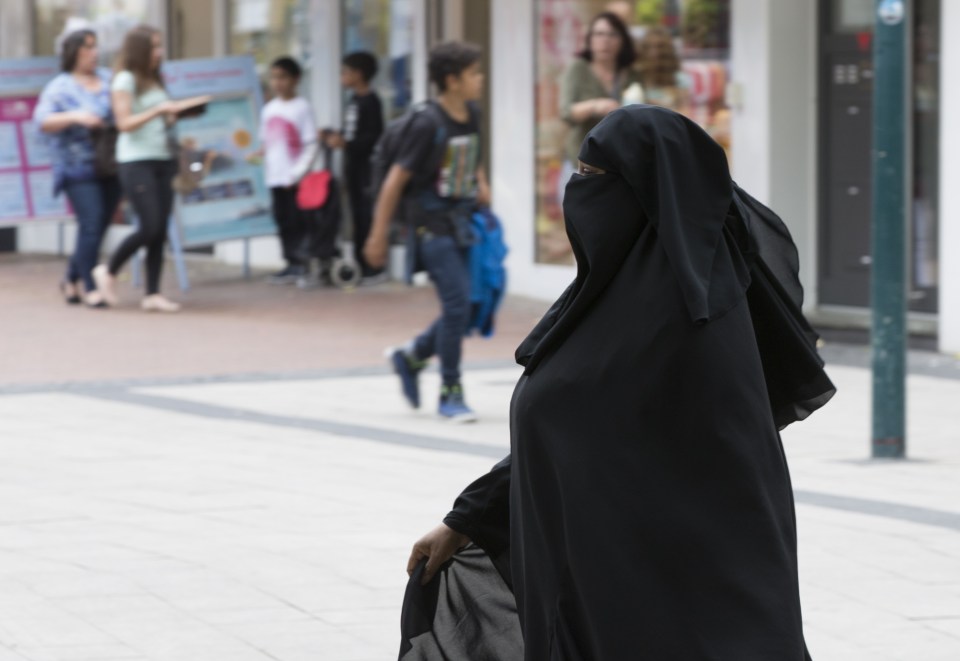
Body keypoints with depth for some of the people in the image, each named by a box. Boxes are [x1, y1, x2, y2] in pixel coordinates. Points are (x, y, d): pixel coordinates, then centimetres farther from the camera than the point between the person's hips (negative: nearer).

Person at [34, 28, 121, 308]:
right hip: (79, 168, -5)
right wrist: (75, 117, -28)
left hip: (110, 168, 5)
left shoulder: (108, 80, 10)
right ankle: (90, 288, -8)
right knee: (91, 225, -14)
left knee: (99, 229, 6)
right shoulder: (60, 88, -4)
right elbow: (43, 121, -14)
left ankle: (71, 280, 23)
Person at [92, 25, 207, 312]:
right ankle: (108, 271, 8)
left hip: (161, 160, 7)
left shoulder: (154, 81, 16)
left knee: (160, 232, 1)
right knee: (149, 227, -12)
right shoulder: (126, 80, -5)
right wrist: (160, 109, -18)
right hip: (135, 162, -7)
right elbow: (125, 123, -12)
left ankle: (152, 294, 3)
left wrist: (179, 110, 3)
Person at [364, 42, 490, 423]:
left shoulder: (472, 116, 6)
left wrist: (480, 185, 5)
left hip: (464, 223, 7)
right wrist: (378, 236, -11)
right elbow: (396, 179, -13)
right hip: (432, 224, -7)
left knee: (470, 305, 5)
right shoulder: (429, 124, -16)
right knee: (457, 304, -13)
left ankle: (411, 358, 27)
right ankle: (450, 394, -1)